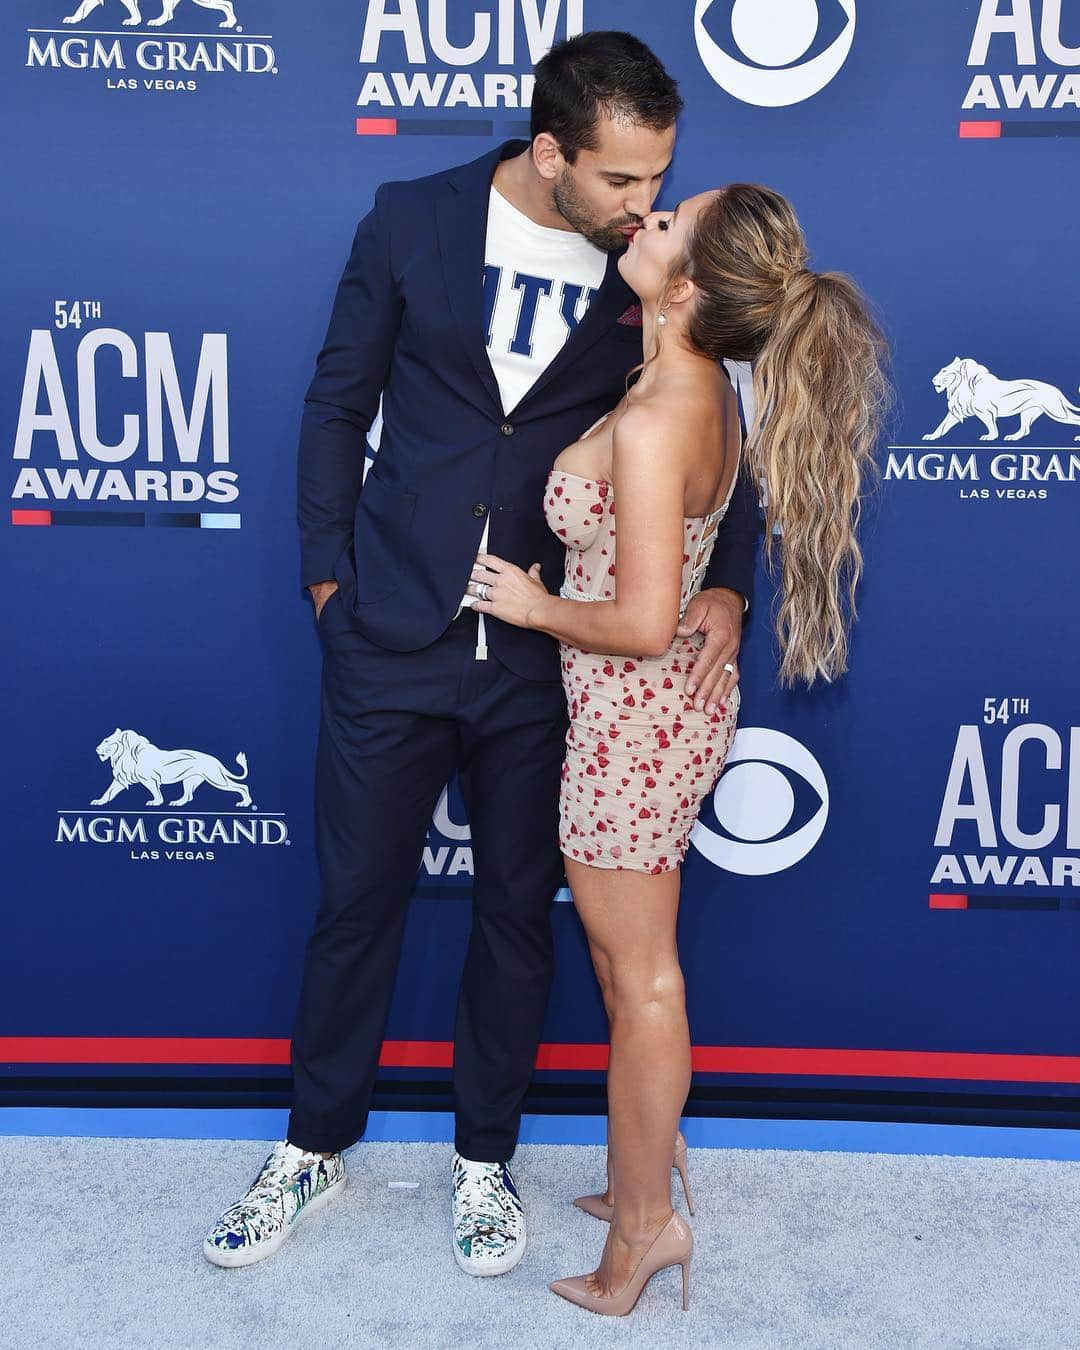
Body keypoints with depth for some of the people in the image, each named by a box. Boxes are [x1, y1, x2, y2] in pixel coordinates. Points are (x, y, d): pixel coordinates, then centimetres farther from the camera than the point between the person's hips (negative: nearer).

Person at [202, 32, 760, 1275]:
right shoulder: (410, 222, -3)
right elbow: (339, 401, 4)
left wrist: (725, 583, -11)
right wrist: (327, 578, 1)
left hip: (546, 657, 1)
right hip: (393, 642, 0)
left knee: (518, 911, 13)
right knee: (357, 898, 12)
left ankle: (484, 1157, 36)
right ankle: (315, 1147, 35)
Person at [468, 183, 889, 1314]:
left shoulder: (653, 423, -26)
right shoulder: (703, 396, 3)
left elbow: (642, 623, -26)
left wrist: (536, 606, -12)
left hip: (634, 713, -9)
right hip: (653, 709, 9)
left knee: (639, 976, 7)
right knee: (630, 966, 21)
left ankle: (643, 1221, 28)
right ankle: (638, 1186, 40)